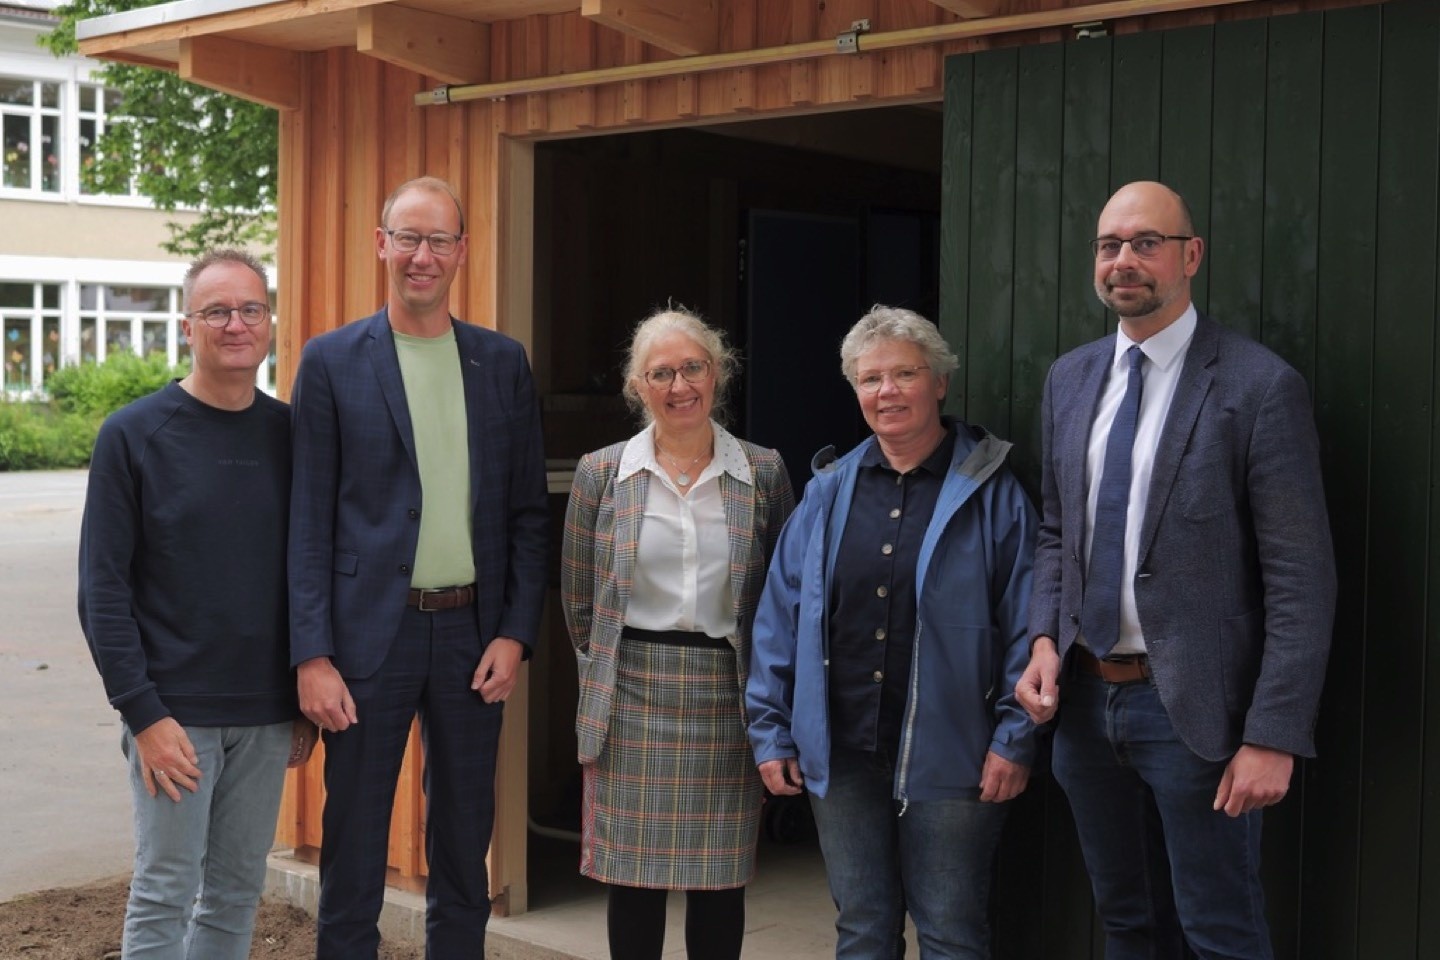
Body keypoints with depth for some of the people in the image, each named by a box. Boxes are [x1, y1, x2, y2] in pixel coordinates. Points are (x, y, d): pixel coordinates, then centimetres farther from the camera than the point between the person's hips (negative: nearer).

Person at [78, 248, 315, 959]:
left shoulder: (290, 434, 6)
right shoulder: (133, 435, -5)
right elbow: (103, 588, -7)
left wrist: (307, 697, 7)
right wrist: (144, 713, -13)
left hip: (267, 715, 4)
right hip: (175, 711, -3)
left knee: (238, 890, 11)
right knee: (165, 895, 1)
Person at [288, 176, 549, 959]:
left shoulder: (503, 362, 7)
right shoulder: (332, 361, -1)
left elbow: (526, 512, 7)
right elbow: (308, 519, -4)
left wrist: (516, 633, -2)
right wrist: (312, 656, -10)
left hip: (474, 634, 3)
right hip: (371, 631, -3)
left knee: (464, 850, 13)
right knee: (353, 853, 5)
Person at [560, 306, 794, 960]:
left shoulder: (764, 472, 2)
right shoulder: (601, 473, 2)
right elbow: (579, 600, 8)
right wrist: (608, 678, 9)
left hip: (727, 696, 0)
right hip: (633, 698, 0)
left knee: (720, 881, 7)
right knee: (633, 877, 5)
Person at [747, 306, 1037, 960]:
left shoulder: (990, 491, -3)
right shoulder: (829, 490, 7)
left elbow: (1024, 626, -5)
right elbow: (780, 616, 8)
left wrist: (1014, 739, -10)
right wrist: (771, 731, 5)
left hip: (946, 755, -3)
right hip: (841, 754, 4)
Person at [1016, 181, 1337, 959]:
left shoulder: (1259, 386, -11)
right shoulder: (1070, 378, 9)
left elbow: (1301, 582, -13)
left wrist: (1274, 736, -18)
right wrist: (1045, 638, 0)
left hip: (1192, 707, -6)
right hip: (1084, 697, 6)